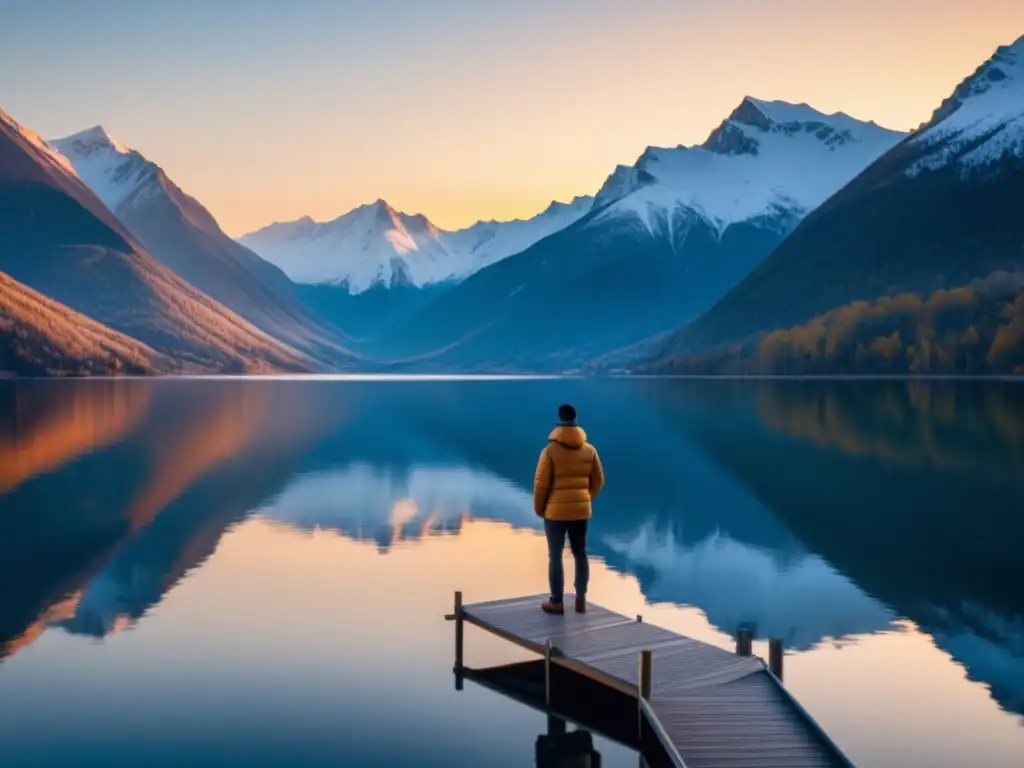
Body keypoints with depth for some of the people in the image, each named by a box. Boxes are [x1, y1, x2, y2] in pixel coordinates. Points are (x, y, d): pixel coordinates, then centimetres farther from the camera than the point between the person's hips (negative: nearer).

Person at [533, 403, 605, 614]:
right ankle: (581, 600, 17)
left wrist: (539, 509, 3)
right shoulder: (590, 450, 1)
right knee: (580, 554, 13)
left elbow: (541, 483, -10)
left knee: (555, 556, 4)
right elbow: (598, 481, 7)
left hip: (555, 511, -4)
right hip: (581, 511, 4)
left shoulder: (550, 450, -12)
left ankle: (556, 602, 9)